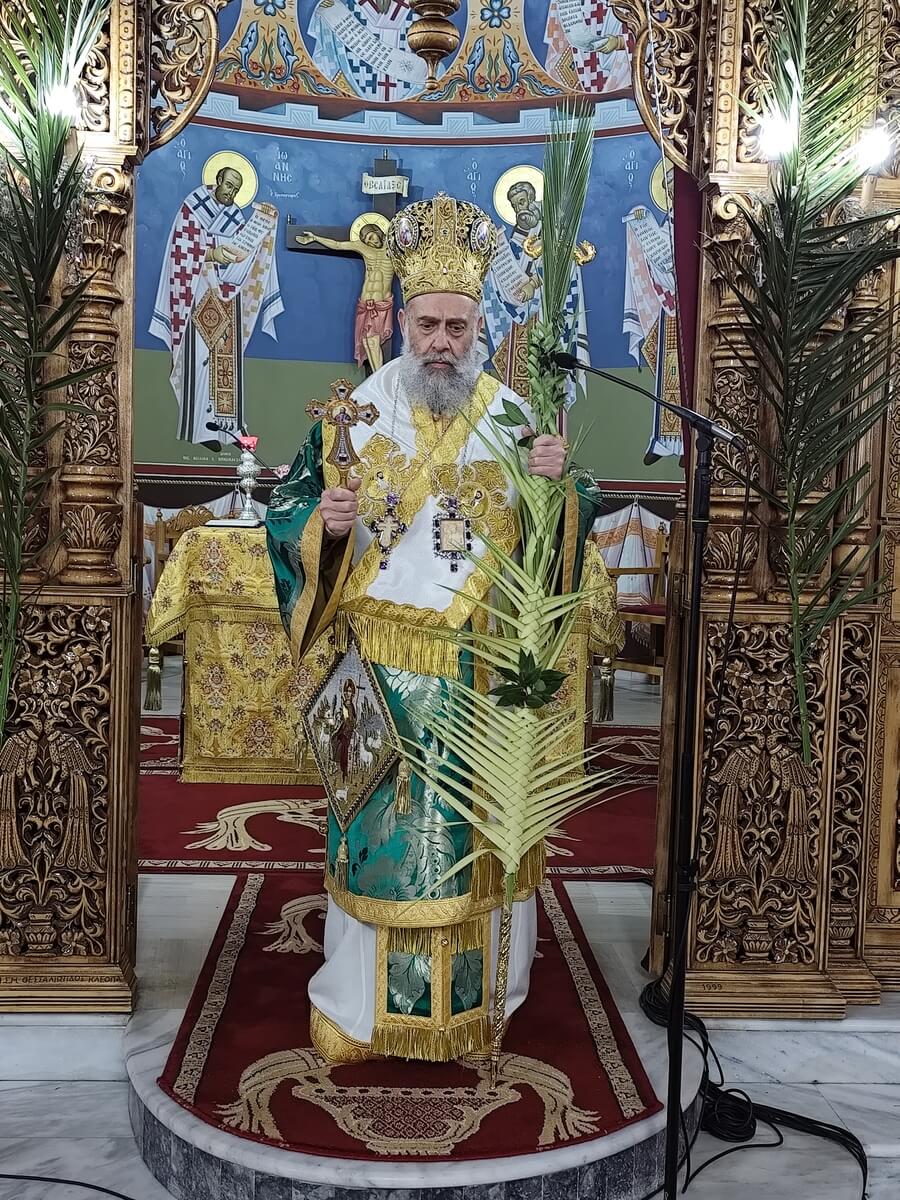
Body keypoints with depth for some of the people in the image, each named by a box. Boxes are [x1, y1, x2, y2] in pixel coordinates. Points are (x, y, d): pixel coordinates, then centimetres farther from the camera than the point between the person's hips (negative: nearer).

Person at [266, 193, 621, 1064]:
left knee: (474, 824, 9)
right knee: (378, 827, 6)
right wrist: (322, 521, -19)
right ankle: (359, 1002, 24)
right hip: (382, 671, 0)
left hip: (483, 671, 1)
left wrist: (558, 485, -20)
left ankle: (476, 994, 28)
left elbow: (565, 536, 0)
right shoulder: (357, 413, 1)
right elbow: (290, 511, 3)